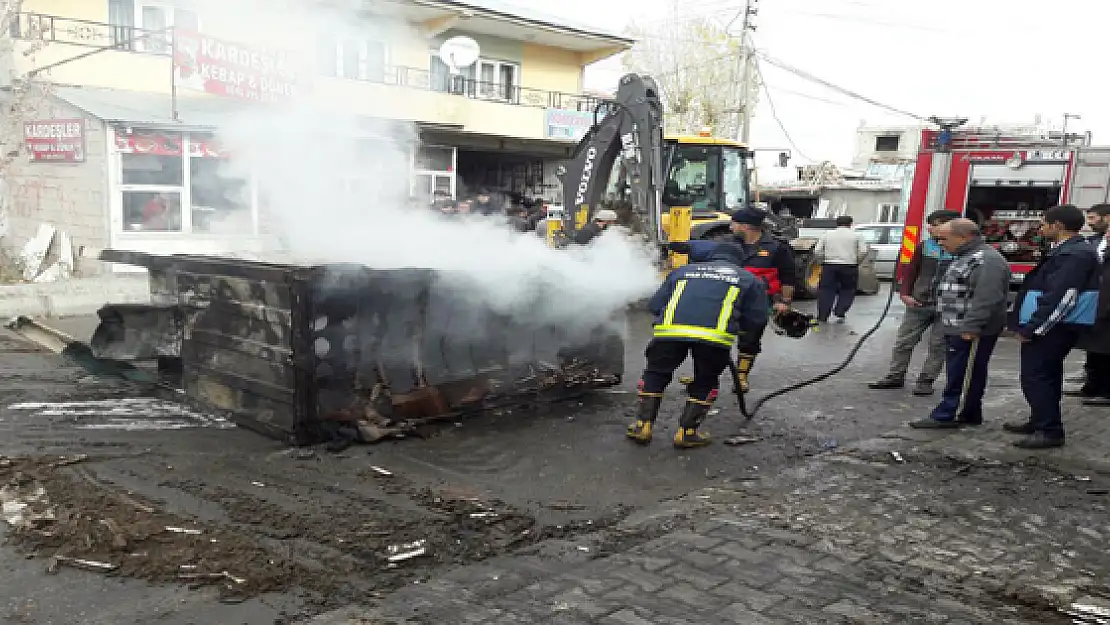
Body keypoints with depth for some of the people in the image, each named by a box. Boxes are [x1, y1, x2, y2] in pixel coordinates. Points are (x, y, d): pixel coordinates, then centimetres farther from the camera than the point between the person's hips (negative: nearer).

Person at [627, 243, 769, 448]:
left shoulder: (683, 270, 30)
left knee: (655, 375, 22)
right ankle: (687, 432, 18)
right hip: (716, 336, -1)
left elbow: (654, 305, 24)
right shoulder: (749, 279, 26)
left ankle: (642, 425, 19)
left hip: (668, 330, 2)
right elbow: (757, 318, 18)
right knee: (705, 383, 22)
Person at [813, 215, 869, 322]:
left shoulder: (827, 234, 10)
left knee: (826, 291, 6)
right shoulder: (856, 235, 6)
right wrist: (856, 262, 12)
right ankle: (840, 313, 2)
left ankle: (822, 317, 3)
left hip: (829, 266, 1)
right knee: (847, 291, 12)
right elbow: (863, 252, -3)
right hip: (849, 267, -1)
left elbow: (817, 252, 5)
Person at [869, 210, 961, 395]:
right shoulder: (924, 247, 6)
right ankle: (895, 376, 18)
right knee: (904, 341, 8)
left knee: (937, 346, 5)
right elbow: (911, 271, 10)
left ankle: (926, 381, 15)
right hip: (918, 304, 4)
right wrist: (905, 293, 0)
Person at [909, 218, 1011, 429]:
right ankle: (968, 414, 22)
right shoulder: (965, 257, 17)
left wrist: (970, 327, -26)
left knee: (963, 376, -3)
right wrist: (949, 324, 23)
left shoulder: (988, 260, -17)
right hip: (956, 329, 10)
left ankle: (947, 416, 0)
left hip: (971, 332, -10)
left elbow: (986, 299, -25)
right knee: (958, 374, 14)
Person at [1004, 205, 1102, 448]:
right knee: (1045, 375, 18)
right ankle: (1041, 422, 30)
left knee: (1035, 376, -7)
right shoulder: (1068, 251, 13)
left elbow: (1061, 298, -25)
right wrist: (1029, 325, 17)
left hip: (1053, 327, -10)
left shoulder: (1074, 255, -19)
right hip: (1052, 327, 10)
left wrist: (1031, 328, -20)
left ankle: (1050, 431, -2)